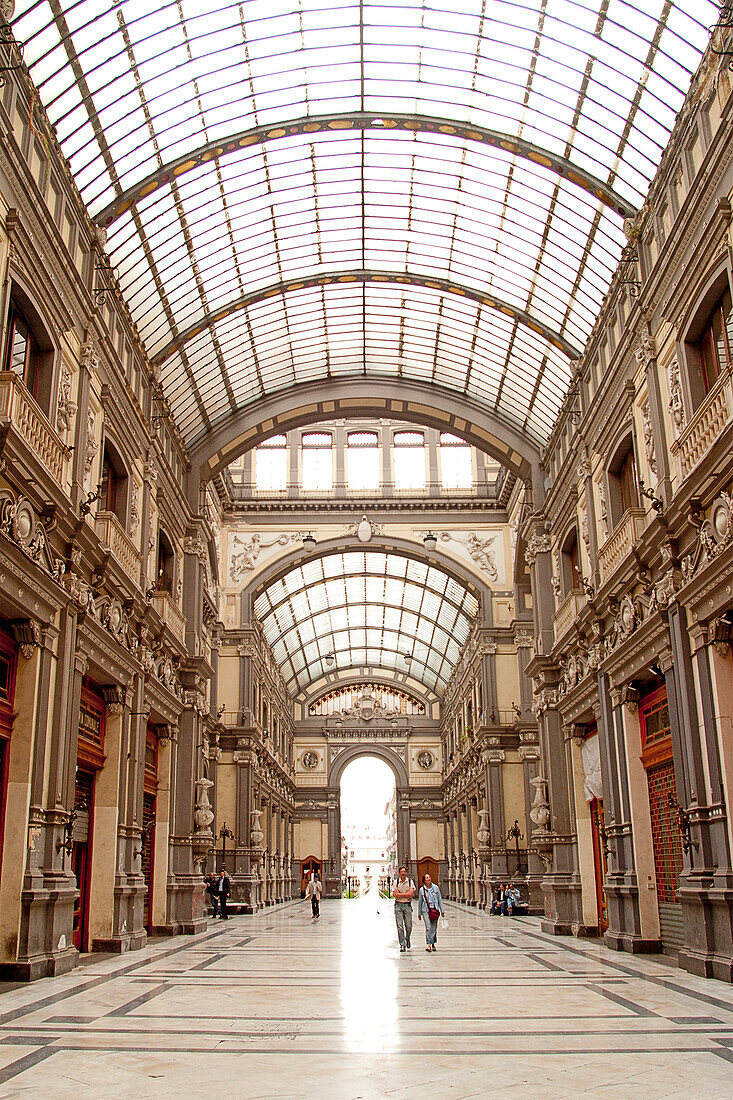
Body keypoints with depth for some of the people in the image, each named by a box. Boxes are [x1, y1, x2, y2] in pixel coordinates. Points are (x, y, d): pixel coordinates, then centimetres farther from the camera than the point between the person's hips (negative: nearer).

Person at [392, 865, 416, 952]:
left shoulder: (410, 882, 3)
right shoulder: (396, 882, 5)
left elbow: (411, 894, -8)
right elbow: (394, 894, -4)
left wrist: (400, 894, -7)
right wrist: (406, 894, -8)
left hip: (407, 905, 0)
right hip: (398, 905, 0)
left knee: (409, 926, 2)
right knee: (399, 926, -6)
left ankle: (407, 940, 29)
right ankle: (402, 945, -2)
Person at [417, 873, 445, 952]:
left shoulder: (435, 887, 5)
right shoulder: (422, 889, 4)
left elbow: (440, 899, 9)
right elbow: (420, 902, 11)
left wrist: (442, 910, 6)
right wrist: (419, 913, 13)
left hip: (435, 909, 1)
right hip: (426, 910, -1)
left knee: (434, 928, 5)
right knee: (428, 927, -12)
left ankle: (433, 944, 19)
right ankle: (429, 945, -13)